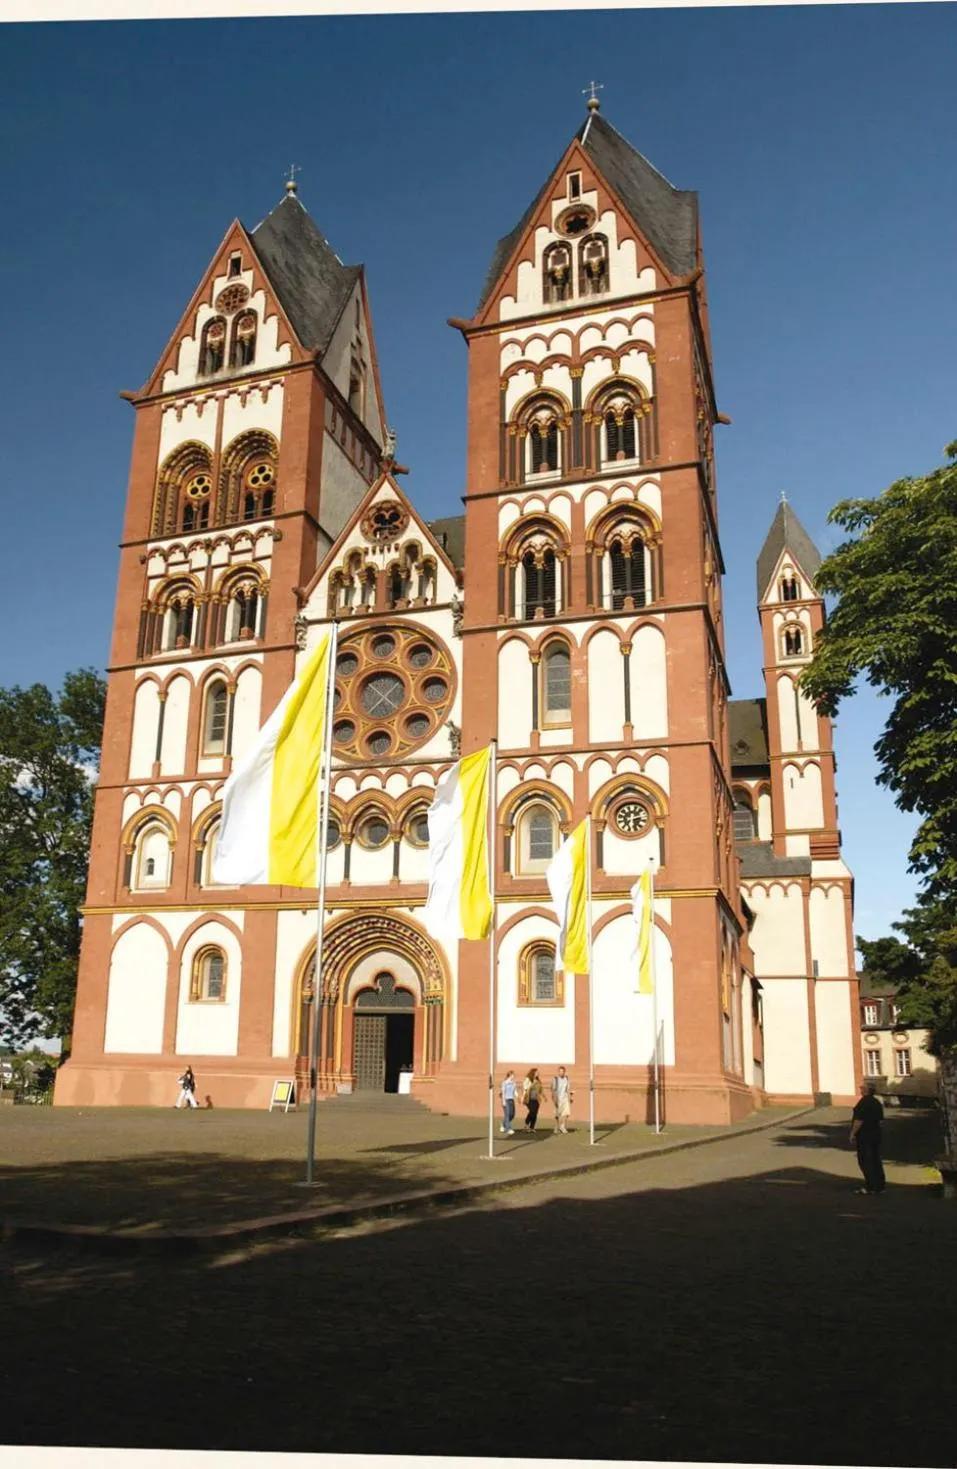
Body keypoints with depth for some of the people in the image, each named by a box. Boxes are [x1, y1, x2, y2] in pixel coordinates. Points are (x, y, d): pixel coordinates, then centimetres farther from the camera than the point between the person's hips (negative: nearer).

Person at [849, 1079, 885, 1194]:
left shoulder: (864, 1102, -18)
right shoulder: (876, 1102, 11)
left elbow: (859, 1120, -22)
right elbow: (880, 1119, 18)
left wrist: (853, 1133, -15)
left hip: (864, 1136, -9)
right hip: (876, 1135, 9)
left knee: (865, 1161, -2)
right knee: (876, 1160, 12)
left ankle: (870, 1187, -2)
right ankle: (879, 1186, 16)